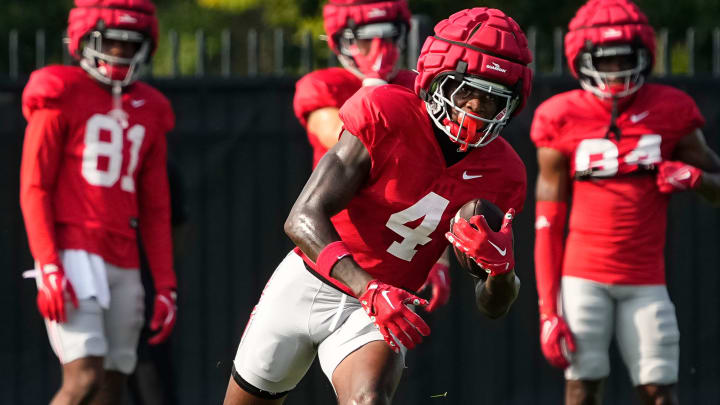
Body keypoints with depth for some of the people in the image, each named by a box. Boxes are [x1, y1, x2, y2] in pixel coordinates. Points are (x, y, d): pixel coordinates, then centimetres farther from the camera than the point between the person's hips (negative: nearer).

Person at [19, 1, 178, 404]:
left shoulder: (148, 111, 17)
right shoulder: (62, 97, 0)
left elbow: (155, 209, 18)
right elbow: (34, 188, -5)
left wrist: (166, 285, 12)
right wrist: (48, 266, -15)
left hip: (123, 265, 6)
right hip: (73, 254, -6)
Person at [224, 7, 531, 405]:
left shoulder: (500, 173, -9)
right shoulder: (385, 115, -21)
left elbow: (493, 305, -3)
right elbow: (303, 219, -27)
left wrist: (500, 264, -28)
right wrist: (370, 291, -41)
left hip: (380, 311, 1)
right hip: (305, 284, -1)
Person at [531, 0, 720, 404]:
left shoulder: (670, 111, 1)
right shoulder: (563, 120, -1)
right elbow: (548, 223, 0)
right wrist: (548, 310, -5)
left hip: (645, 279, 1)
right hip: (584, 276, -1)